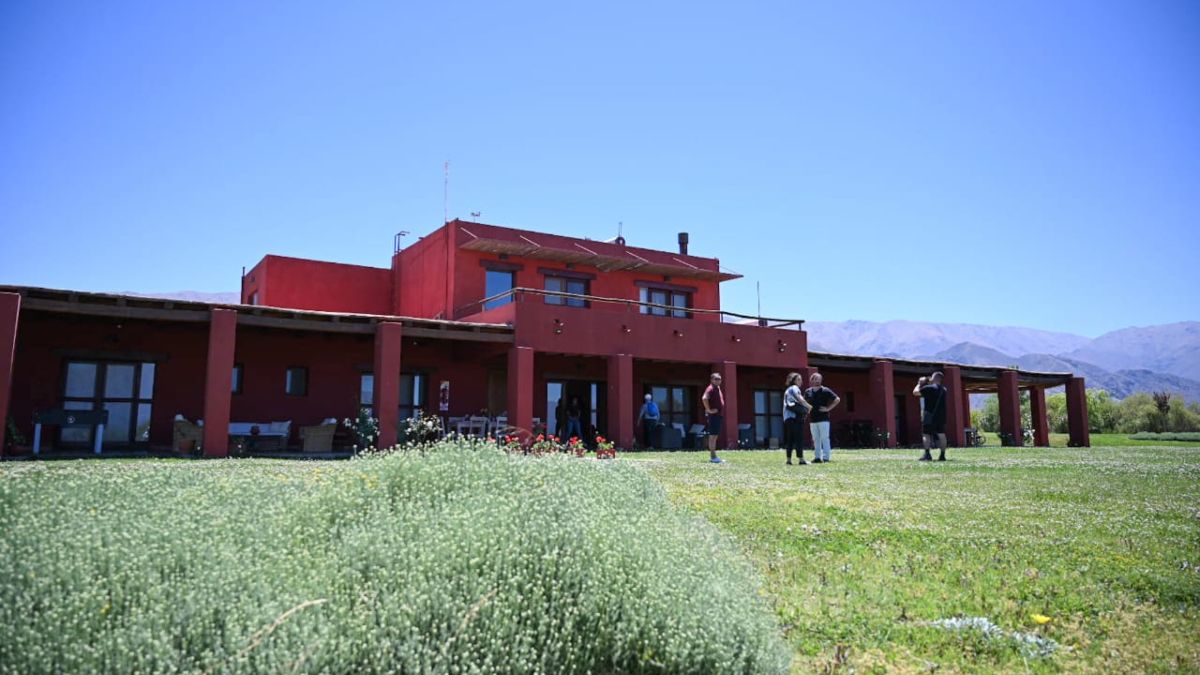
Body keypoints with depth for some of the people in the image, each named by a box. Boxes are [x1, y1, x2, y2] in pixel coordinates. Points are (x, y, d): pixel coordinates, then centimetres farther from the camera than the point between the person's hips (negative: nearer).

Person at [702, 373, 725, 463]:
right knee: (713, 436, -8)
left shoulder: (718, 389, 17)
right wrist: (709, 410, -24)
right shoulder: (711, 389, -13)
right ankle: (713, 457, -7)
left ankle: (712, 456, 18)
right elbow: (704, 398, -30)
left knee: (715, 436, 12)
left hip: (719, 415, 10)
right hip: (713, 415, -10)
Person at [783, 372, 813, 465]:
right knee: (799, 438, -9)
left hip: (788, 418, 9)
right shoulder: (794, 388, -2)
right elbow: (800, 399, -13)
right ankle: (801, 459, -12)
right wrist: (809, 407, -1)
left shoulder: (788, 390, 25)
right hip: (795, 417, -9)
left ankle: (789, 459, 7)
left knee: (790, 439, 8)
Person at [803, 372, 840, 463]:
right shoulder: (808, 391, 11)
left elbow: (837, 399, -7)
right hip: (812, 420, 5)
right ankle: (817, 457, 13)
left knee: (824, 438, -5)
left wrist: (828, 408, -10)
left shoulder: (825, 391, -3)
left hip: (823, 419, -5)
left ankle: (826, 457, -4)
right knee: (816, 440, 9)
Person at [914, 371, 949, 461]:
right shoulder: (944, 389, 11)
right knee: (941, 434, 7)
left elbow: (915, 392, -8)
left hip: (930, 415, -6)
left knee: (926, 434, -4)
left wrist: (919, 384, 9)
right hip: (941, 416, 6)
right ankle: (942, 455, 7)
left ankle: (927, 454, -15)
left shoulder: (929, 388, -11)